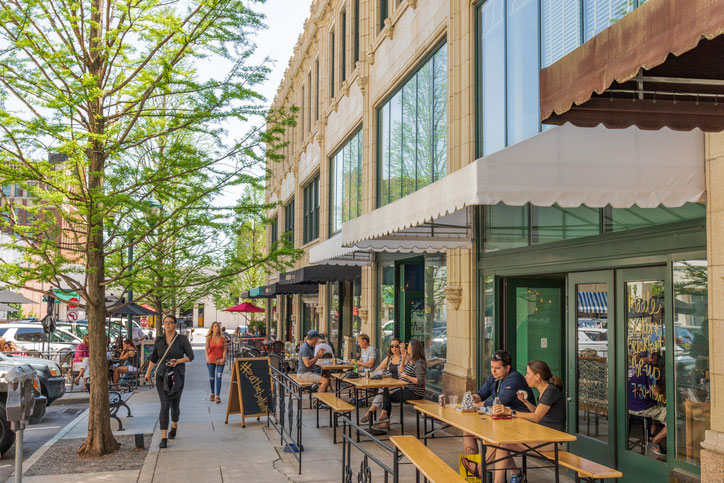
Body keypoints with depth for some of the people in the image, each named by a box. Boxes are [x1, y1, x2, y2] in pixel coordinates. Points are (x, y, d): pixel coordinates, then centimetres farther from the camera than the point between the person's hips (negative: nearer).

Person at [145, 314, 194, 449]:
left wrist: (178, 361, -20)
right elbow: (154, 357, 18)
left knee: (174, 405, 11)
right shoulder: (159, 339, 3)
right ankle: (164, 438, -12)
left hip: (177, 376, -1)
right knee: (164, 406, -12)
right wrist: (148, 371, 23)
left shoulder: (182, 339, -4)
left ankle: (174, 425, 43)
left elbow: (190, 356, -5)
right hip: (162, 376, 1)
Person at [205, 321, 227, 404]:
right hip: (211, 360, 1)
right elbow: (206, 348, -13)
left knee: (219, 377, -13)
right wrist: (207, 357, -29)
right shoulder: (209, 338, -2)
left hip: (220, 360, -1)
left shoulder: (222, 338, -1)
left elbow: (224, 349, 1)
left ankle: (218, 396, -13)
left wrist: (223, 358, -13)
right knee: (211, 377, 12)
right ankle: (212, 393, 33)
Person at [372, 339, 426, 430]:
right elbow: (401, 372, 20)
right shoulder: (410, 360, 12)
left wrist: (406, 376, -19)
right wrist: (403, 359, 11)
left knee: (387, 395, -9)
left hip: (415, 393, -10)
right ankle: (385, 421, -2)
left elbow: (420, 381, -26)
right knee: (386, 395, 1)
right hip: (408, 389, 10)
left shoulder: (419, 364, -18)